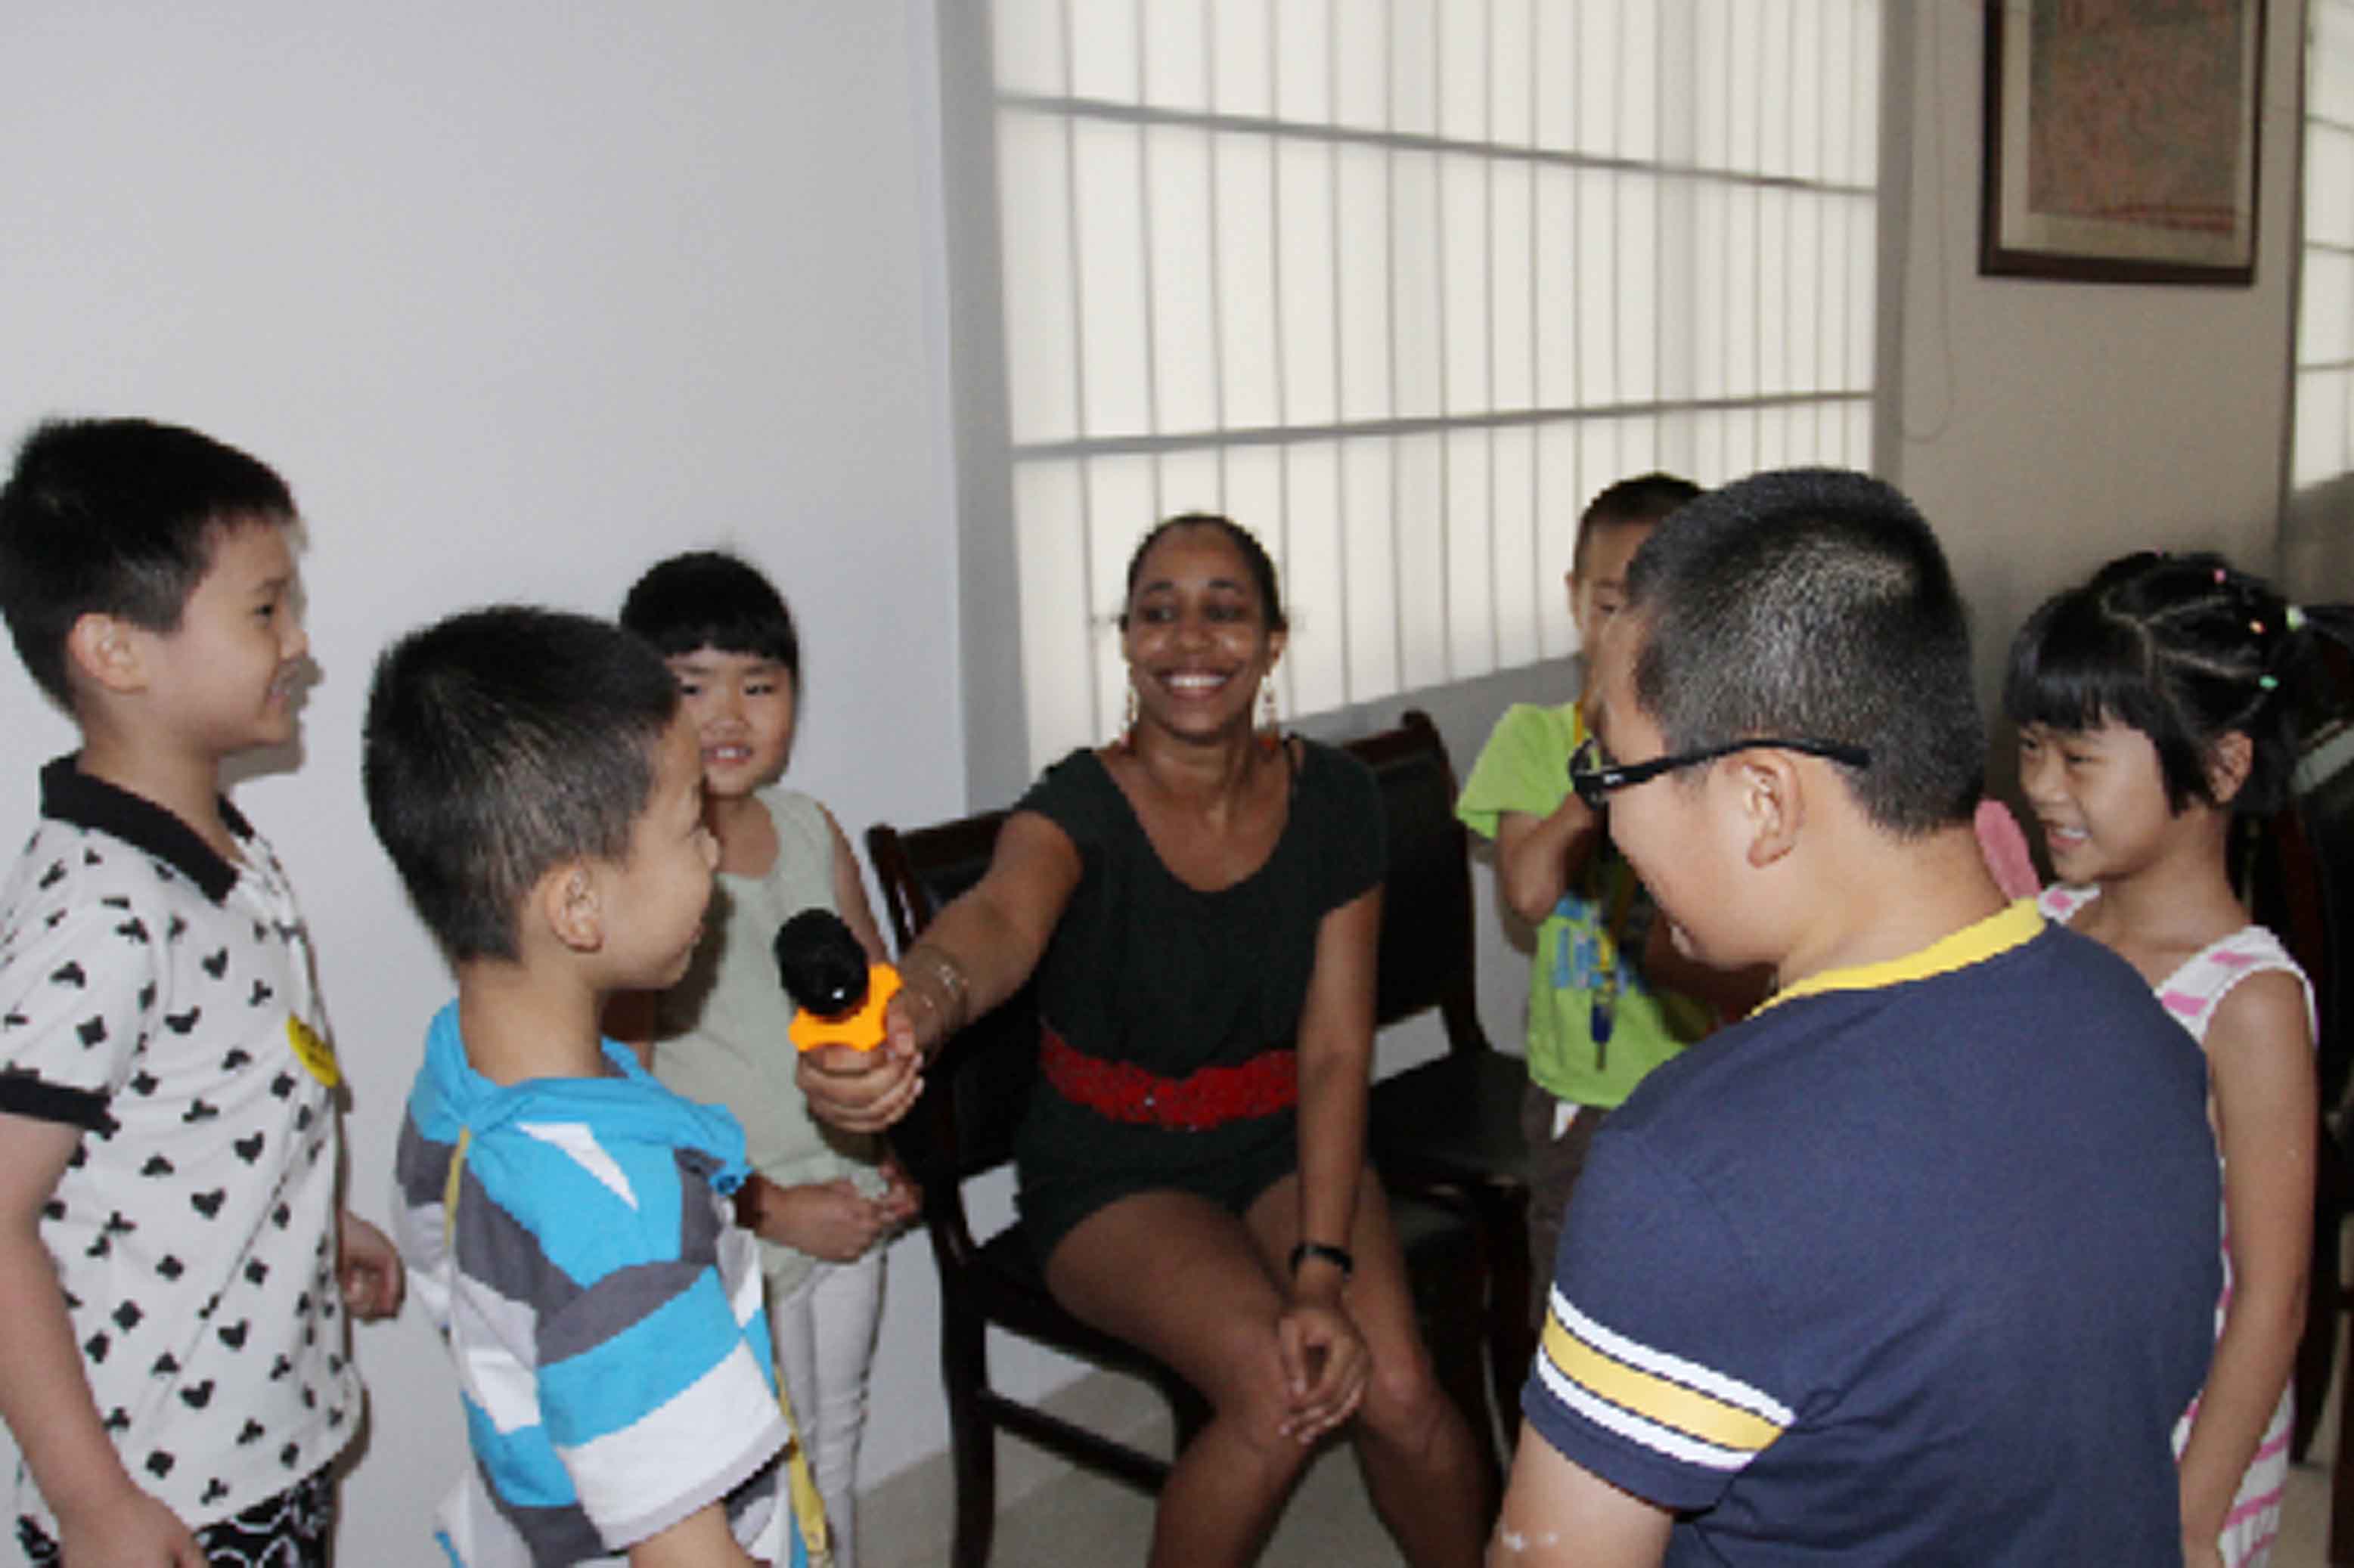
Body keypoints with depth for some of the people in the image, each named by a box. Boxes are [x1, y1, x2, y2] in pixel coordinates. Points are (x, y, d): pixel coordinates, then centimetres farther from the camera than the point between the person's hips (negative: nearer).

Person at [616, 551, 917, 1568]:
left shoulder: (812, 831, 1)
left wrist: (890, 1158, 5)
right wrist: (773, 1208, -17)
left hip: (850, 1209, 6)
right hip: (731, 1232, -6)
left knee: (837, 1447, 22)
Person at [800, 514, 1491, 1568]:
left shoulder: (1329, 797, -8)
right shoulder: (1081, 805, -18)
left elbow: (1336, 1052, -9)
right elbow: (1003, 919, -43)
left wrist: (1321, 1272, -20)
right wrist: (915, 1009, -67)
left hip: (1283, 1149, 3)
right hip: (1112, 1176, -2)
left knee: (1396, 1389, -19)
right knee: (1274, 1388, -26)